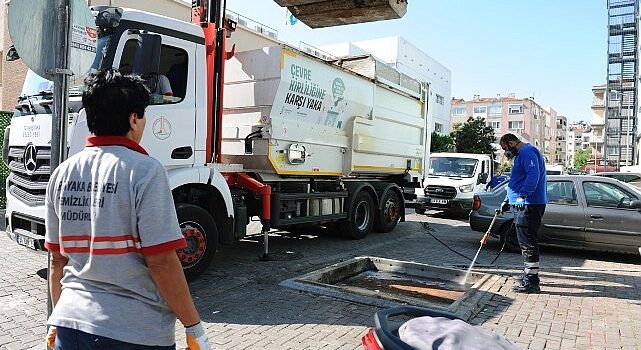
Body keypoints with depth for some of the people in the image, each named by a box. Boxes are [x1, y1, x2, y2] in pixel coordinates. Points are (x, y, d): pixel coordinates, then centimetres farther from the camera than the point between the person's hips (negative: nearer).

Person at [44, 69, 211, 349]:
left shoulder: (62, 173, 2)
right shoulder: (144, 171, -16)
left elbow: (57, 259, 9)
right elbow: (161, 261, -19)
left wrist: (58, 320, 22)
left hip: (69, 321, 5)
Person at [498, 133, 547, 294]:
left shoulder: (527, 152, -11)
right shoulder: (522, 154, 24)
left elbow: (534, 175, -28)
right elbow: (517, 181, 32)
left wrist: (523, 195, -36)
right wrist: (507, 201, 32)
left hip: (529, 205, -11)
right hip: (523, 204, 11)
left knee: (528, 243, -9)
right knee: (527, 242, 18)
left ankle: (532, 282, -5)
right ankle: (529, 273, 30)